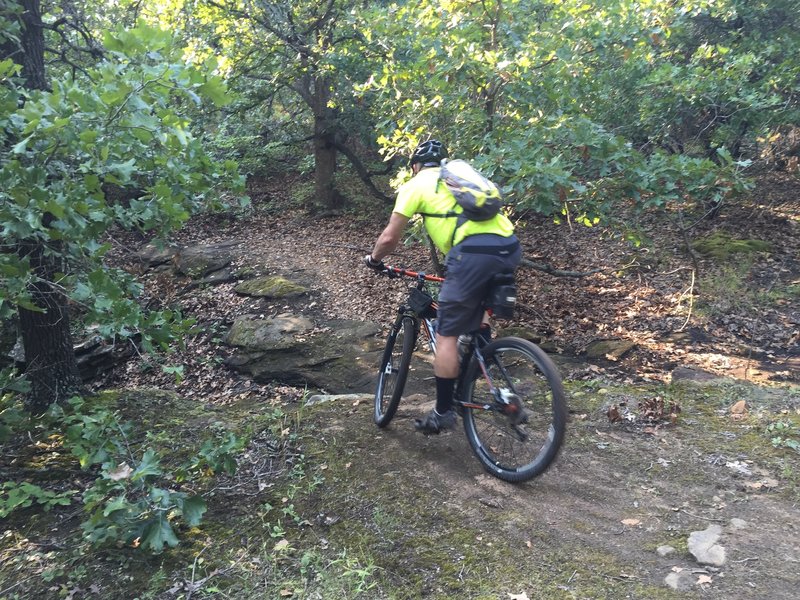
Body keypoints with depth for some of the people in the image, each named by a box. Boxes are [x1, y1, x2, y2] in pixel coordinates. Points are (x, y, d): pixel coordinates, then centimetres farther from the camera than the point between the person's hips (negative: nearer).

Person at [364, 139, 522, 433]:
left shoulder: (414, 185, 13)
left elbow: (390, 237, 11)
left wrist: (373, 259, 32)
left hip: (474, 253, -6)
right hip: (509, 247, 6)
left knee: (446, 334, 5)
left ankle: (443, 412, 11)